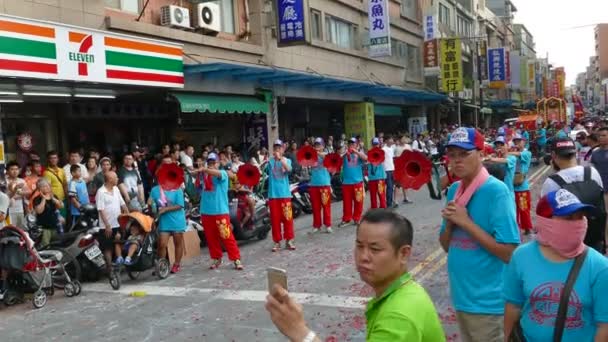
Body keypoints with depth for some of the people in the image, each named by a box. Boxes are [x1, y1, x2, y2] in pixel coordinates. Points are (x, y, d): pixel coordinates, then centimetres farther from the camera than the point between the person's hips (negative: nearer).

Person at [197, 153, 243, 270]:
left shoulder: (223, 173, -3)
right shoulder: (205, 175, 12)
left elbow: (217, 173, -27)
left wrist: (204, 169, -42)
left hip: (221, 211, -4)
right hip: (206, 211, 5)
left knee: (227, 236, -4)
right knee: (211, 237, 11)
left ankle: (236, 259, 3)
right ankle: (216, 258, 25)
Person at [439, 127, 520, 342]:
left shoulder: (497, 191, -18)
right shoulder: (453, 190, 3)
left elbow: (509, 252, -21)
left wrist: (466, 222, -22)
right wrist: (449, 223, -10)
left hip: (487, 301, -7)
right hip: (461, 295, 7)